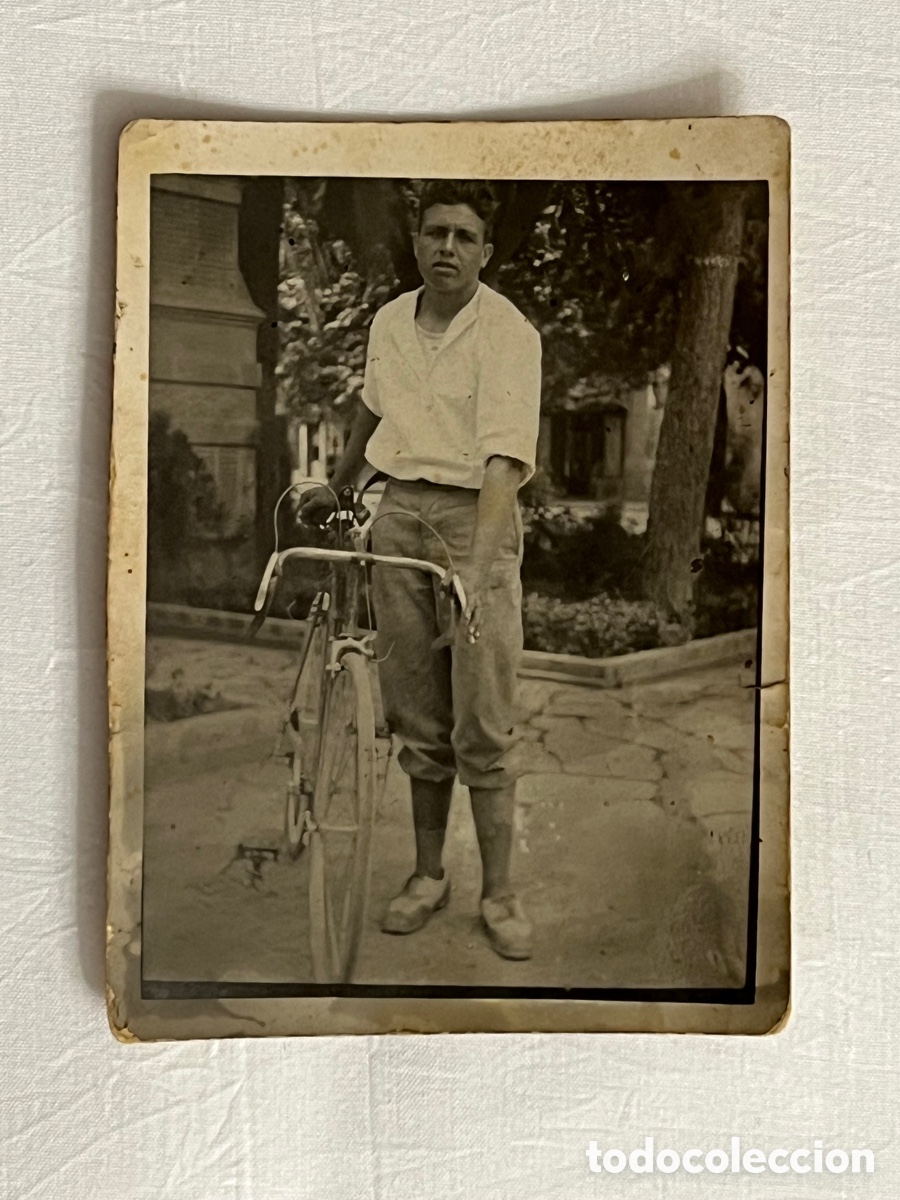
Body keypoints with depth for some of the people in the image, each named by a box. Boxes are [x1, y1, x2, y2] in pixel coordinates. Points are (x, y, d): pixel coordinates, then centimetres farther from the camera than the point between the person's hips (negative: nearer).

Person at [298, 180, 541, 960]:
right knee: (415, 711, 10)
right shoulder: (389, 322, 8)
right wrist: (336, 490, 37)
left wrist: (477, 567, -34)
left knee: (482, 720, -3)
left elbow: (504, 459, -23)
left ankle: (499, 893, 12)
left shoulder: (508, 333, -11)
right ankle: (429, 874, 25)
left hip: (476, 517, -5)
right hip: (400, 514, 5)